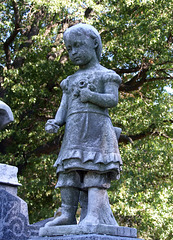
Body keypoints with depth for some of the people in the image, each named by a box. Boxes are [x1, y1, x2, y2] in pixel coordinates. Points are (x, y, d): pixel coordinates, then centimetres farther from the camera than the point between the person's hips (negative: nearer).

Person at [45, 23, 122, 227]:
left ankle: (94, 215, -24)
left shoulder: (105, 75, 12)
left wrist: (92, 96, -18)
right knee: (68, 172, -5)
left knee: (95, 171, -16)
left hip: (96, 128, -5)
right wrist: (55, 122, -2)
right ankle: (67, 214, -7)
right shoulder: (70, 80, 27)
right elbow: (64, 106, 18)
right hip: (73, 131, 6)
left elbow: (113, 99, -1)